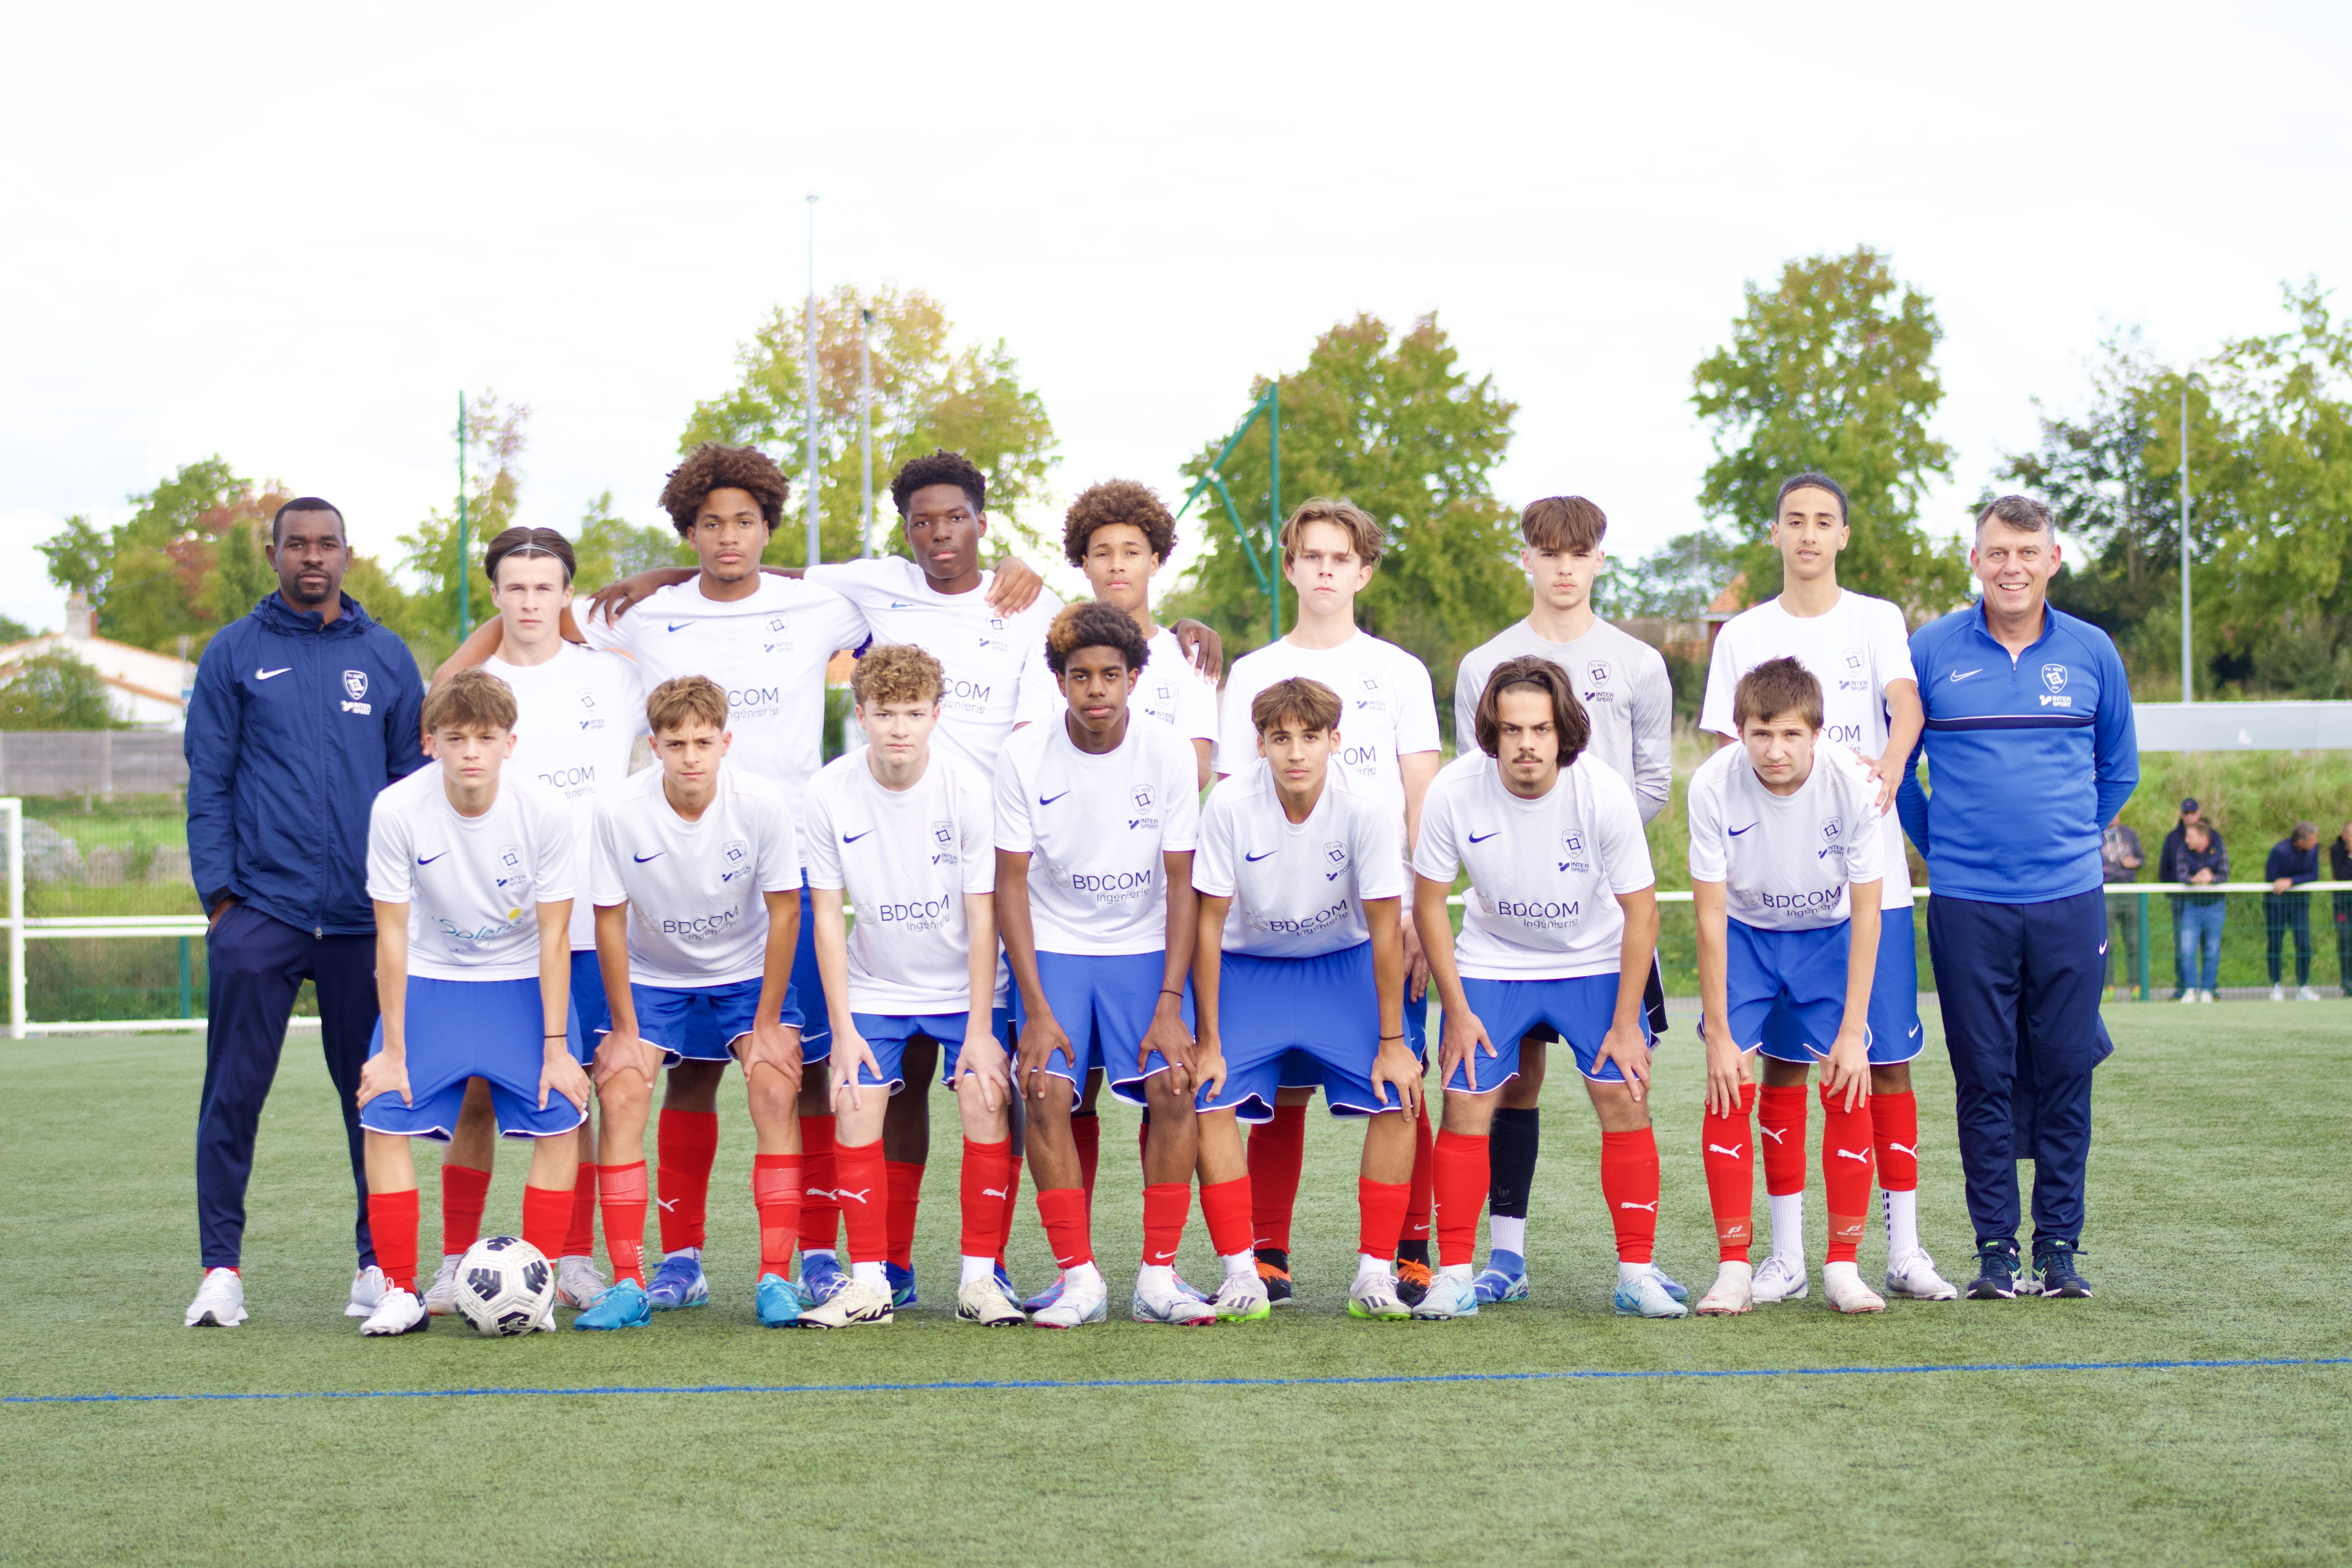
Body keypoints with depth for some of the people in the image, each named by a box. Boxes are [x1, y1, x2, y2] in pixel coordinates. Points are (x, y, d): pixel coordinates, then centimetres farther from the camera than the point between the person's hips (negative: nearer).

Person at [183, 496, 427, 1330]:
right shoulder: (234, 653, 6)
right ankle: (221, 1268, 4)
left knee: (376, 1093, 5)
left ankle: (379, 1263, 13)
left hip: (366, 915, 2)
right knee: (234, 1093, -2)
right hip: (259, 911, -2)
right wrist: (218, 889, -4)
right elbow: (208, 782, 4)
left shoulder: (387, 658, 11)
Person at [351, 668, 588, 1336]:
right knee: (384, 1117, -12)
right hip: (428, 979, 0)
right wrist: (393, 1050, -11)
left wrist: (556, 1047, -13)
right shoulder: (397, 810, -21)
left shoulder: (548, 812, -21)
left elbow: (554, 937, -13)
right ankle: (401, 1293, -2)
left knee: (560, 1119, -13)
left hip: (521, 979, 0)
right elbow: (392, 933, -13)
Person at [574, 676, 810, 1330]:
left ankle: (775, 1280, -13)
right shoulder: (617, 811, -22)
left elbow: (783, 912, -13)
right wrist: (625, 1030, -10)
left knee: (776, 1089, -19)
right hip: (653, 977, 1)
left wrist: (767, 1023, -12)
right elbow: (610, 921, -11)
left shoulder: (763, 803, -23)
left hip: (748, 972, -1)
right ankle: (628, 1284, -10)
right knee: (620, 1093, -16)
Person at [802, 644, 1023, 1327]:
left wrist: (980, 1028, -13)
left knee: (988, 1108, -13)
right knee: (854, 1113, -10)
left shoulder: (968, 792, -17)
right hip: (872, 988, 1)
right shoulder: (829, 794, -13)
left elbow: (982, 915, -12)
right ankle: (870, 1279, 2)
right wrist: (842, 1027, -9)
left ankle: (980, 1277, -2)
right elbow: (828, 915, -7)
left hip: (965, 987, -1)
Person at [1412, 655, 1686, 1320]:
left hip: (1595, 961, 0)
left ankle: (1637, 1273, 3)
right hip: (1491, 961, 1)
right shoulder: (1454, 791, -22)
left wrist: (1626, 1023, -13)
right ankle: (1454, 1277, 3)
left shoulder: (1605, 793, -24)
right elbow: (1429, 900, -8)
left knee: (1626, 1105, -9)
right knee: (1465, 1108, -8)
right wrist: (1456, 1012, -9)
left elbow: (1640, 911, -13)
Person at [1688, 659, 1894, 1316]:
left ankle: (1843, 1267, -1)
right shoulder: (1714, 785, -26)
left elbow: (1866, 913, -17)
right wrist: (1719, 1036, -18)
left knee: (1848, 1091, -13)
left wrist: (1852, 1033, -19)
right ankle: (1734, 1269, -6)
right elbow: (1711, 915, -18)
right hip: (1744, 936, 0)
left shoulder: (1853, 782, -26)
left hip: (1830, 936, 0)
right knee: (1729, 1088, -14)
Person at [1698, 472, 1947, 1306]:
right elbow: (1729, 758, 8)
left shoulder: (1878, 621, 7)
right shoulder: (1743, 635, 10)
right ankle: (1787, 1255, 7)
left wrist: (1892, 761, -35)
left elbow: (1906, 703, -12)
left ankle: (1904, 1249, 5)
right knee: (1779, 1058, 1)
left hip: (1871, 877, -1)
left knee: (1887, 1056, -1)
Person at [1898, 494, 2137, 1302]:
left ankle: (2060, 1247, 10)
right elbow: (1896, 763, 12)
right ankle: (1996, 1250, 8)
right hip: (1967, 904, -1)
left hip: (2069, 901, 1)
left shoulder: (2091, 653, 6)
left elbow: (2118, 769, 20)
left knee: (2064, 1073, 2)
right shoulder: (1931, 651, 1)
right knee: (1985, 1079, 0)